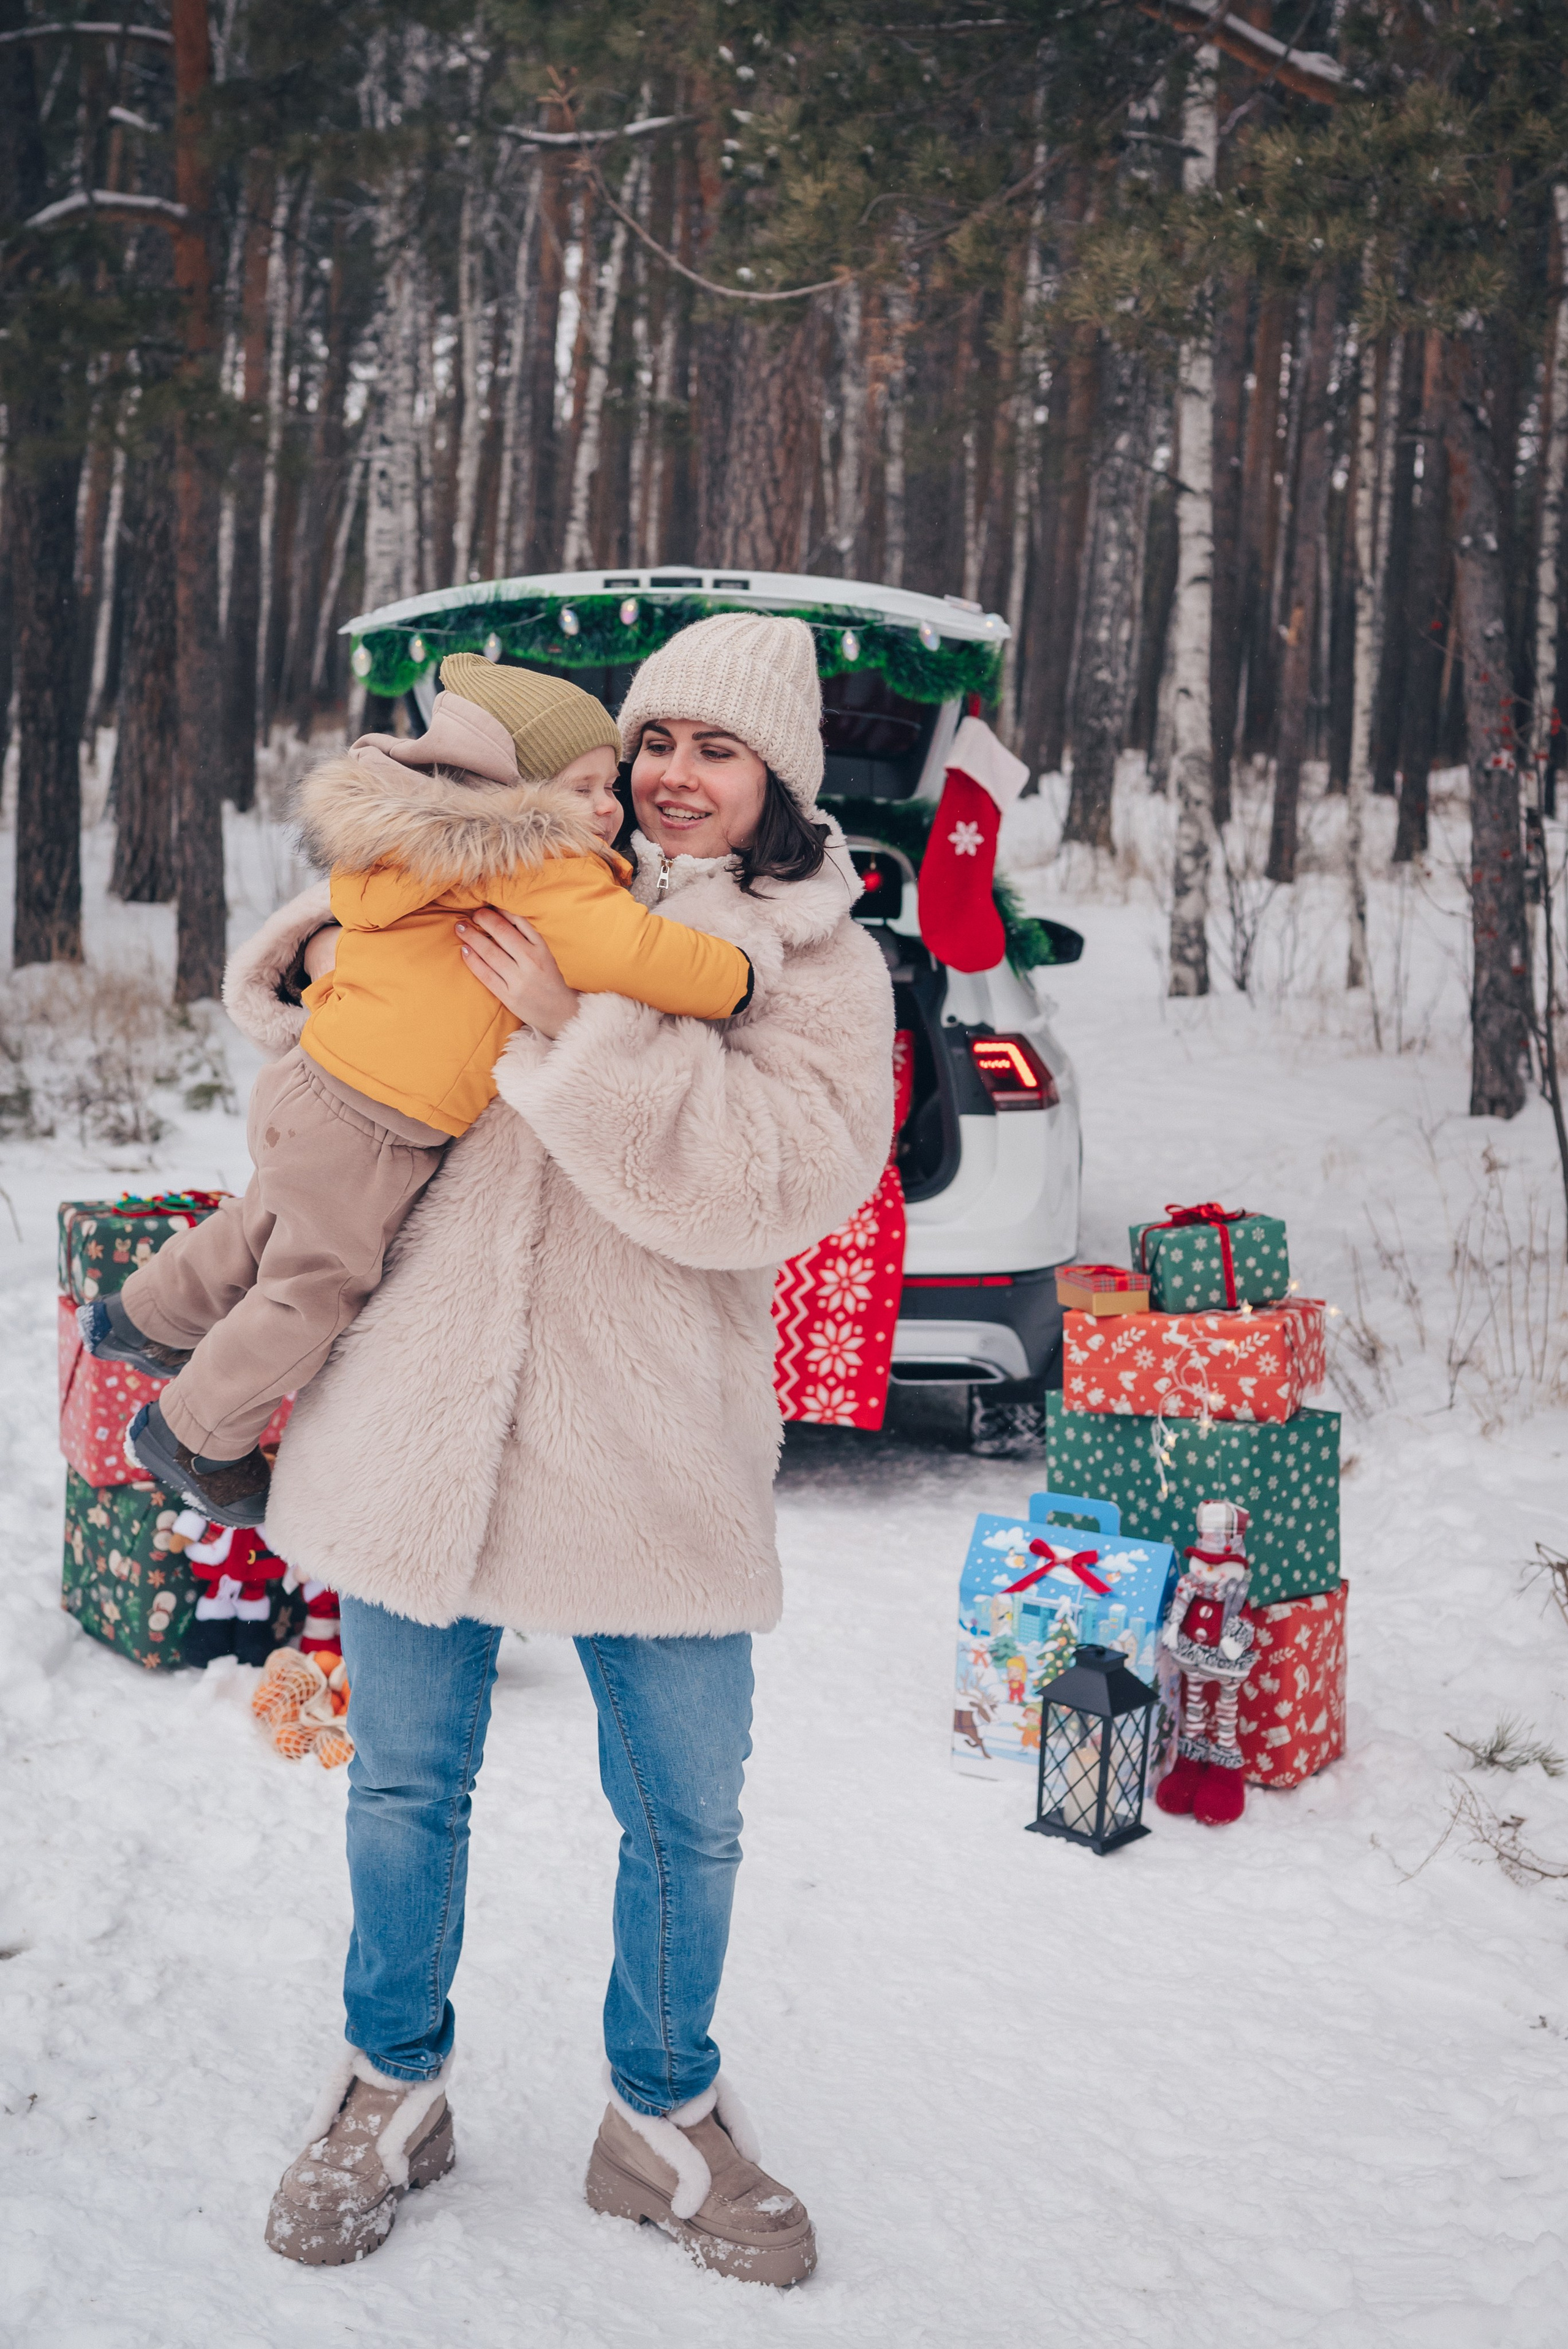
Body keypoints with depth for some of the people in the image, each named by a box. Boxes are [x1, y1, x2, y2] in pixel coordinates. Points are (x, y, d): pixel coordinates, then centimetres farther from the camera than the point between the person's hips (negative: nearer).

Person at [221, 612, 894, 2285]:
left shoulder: (817, 967, 1)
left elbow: (770, 1186, -18)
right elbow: (297, 985, 20)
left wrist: (576, 1031, -22)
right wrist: (319, 957, -4)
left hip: (652, 1452, -1)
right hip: (420, 1422, 2)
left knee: (686, 1820, 10)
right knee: (406, 1784, 15)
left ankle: (664, 2116, 35)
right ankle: (393, 2084, 39)